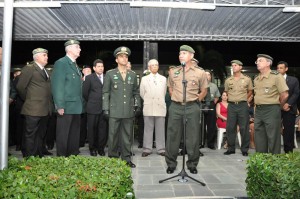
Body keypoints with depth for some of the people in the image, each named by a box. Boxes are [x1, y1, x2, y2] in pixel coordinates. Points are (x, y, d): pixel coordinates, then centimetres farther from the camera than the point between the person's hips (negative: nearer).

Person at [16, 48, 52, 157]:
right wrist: (28, 99, 1)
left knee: (41, 135, 14)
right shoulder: (29, 68, -5)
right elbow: (20, 87, -9)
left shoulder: (45, 71, 18)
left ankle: (39, 155, 24)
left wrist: (49, 105, 11)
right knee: (30, 135, -2)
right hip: (33, 109, -8)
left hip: (45, 110, 8)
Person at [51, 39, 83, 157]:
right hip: (66, 106, -8)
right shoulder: (61, 63, -7)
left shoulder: (75, 65, 18)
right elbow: (57, 85, -14)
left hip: (76, 107, 8)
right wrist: (60, 105, -20)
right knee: (63, 134, 0)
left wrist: (81, 103, 13)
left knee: (75, 134, 13)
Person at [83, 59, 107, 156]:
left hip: (104, 108, 2)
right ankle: (92, 148, 17)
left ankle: (101, 148, 16)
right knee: (92, 129, 5)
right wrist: (91, 102, 8)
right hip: (93, 108, -2)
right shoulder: (89, 78, 3)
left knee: (103, 129, 4)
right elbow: (85, 92, 4)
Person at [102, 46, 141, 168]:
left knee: (127, 136, 8)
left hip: (129, 112, 2)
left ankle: (126, 159, 18)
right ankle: (112, 158, 16)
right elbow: (105, 92, 1)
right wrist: (105, 109, -4)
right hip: (114, 111, -2)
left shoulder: (133, 75, 11)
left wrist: (137, 105, 7)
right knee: (113, 136, 3)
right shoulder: (110, 74, 3)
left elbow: (136, 92, 16)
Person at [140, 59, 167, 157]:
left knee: (160, 129, 3)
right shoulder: (144, 79, 8)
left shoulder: (163, 79, 12)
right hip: (148, 108, -1)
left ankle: (161, 149, 11)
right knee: (148, 129, 3)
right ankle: (147, 149, 9)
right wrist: (147, 101, 12)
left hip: (160, 107, 1)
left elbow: (164, 93, 15)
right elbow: (142, 93, 10)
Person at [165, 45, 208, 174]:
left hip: (192, 108, -2)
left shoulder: (200, 73, 2)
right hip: (175, 107, 2)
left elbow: (204, 90, 11)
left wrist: (196, 100, 6)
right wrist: (175, 99, 13)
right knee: (172, 136, 5)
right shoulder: (173, 72, 9)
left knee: (193, 137, 4)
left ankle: (192, 164, 19)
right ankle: (171, 164, 17)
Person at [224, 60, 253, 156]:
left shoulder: (247, 79, 2)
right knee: (230, 127, 4)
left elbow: (250, 91, 12)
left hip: (243, 105, -2)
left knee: (244, 128, 0)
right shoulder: (228, 80, 7)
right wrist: (231, 99, 12)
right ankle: (231, 148, 15)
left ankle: (244, 149, 10)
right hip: (231, 105, 2)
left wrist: (242, 99, 9)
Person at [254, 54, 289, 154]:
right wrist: (257, 106, 10)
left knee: (273, 137, -1)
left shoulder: (276, 76, -8)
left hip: (271, 110, -7)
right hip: (258, 110, 7)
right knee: (259, 137, 12)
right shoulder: (256, 79, 13)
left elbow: (285, 95, -10)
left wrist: (277, 106, 1)